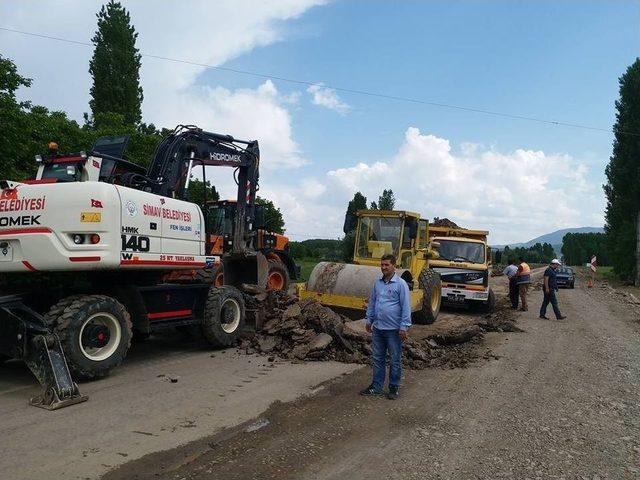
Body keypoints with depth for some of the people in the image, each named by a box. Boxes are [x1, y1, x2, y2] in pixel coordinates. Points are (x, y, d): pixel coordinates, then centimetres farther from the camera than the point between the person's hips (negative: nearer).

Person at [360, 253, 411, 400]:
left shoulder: (401, 284, -11)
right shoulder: (377, 283, 7)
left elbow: (406, 307, -12)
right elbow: (372, 303, 15)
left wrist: (404, 327, -15)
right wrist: (368, 320, 14)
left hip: (394, 329, -6)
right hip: (378, 328, 6)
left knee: (395, 360, 8)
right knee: (378, 358, 14)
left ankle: (394, 388, 20)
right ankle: (376, 387, 24)